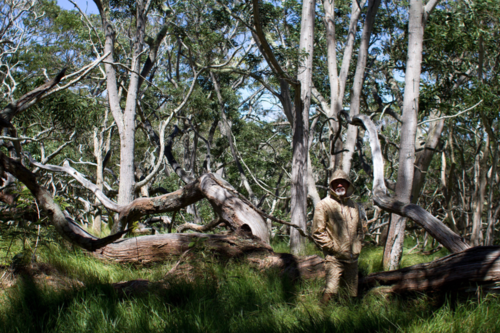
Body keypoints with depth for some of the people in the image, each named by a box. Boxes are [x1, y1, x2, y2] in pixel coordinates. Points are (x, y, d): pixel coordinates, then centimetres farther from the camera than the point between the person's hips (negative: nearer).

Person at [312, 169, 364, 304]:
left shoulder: (354, 206, 14)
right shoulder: (324, 205, -5)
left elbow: (359, 230, 25)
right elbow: (318, 232, -8)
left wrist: (356, 248, 12)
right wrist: (334, 248, -12)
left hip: (352, 258, 6)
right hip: (334, 258, -6)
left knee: (352, 293, 11)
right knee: (331, 290, -15)